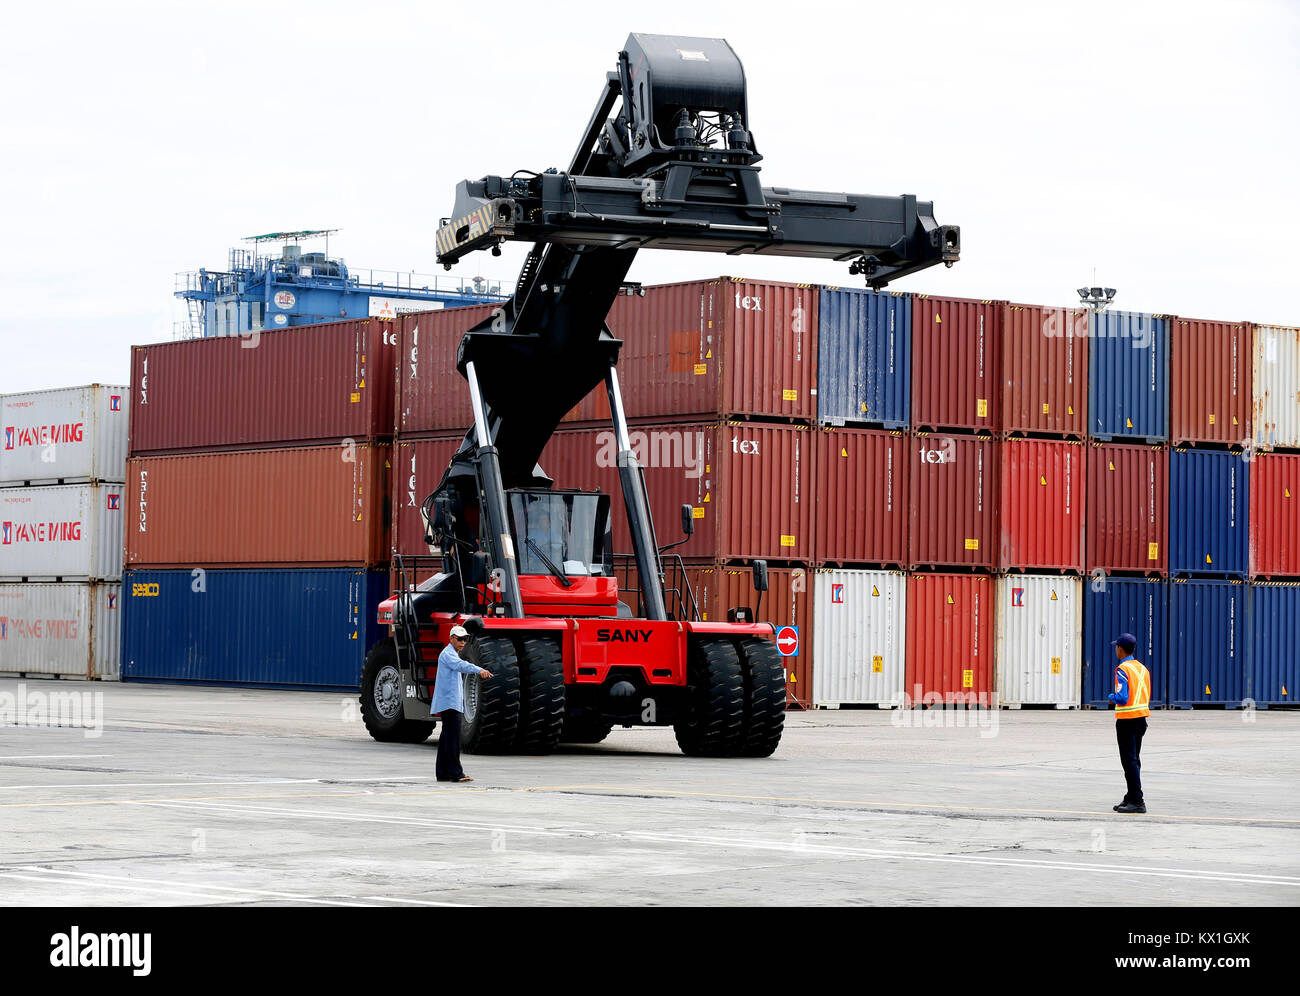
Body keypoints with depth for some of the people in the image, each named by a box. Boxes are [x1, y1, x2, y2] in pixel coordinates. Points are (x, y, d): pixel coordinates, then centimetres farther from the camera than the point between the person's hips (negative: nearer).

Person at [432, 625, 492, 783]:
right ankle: (455, 773, -17)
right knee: (453, 738, -13)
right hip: (449, 703, -11)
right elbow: (461, 665, -31)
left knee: (447, 738, 12)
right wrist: (479, 670, -47)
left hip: (453, 703, 11)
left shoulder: (453, 654, 23)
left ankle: (442, 773, 15)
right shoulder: (447, 654, -11)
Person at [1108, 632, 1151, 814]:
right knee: (1134, 760, 15)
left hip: (1127, 720, -8)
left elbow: (1122, 698, -22)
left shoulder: (1122, 669, -14)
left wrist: (1111, 697, -1)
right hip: (1142, 717, 8)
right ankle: (1131, 798, 21)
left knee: (1129, 761, -6)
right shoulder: (1143, 668, 11)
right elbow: (1147, 697, 14)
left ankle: (1137, 801, -10)